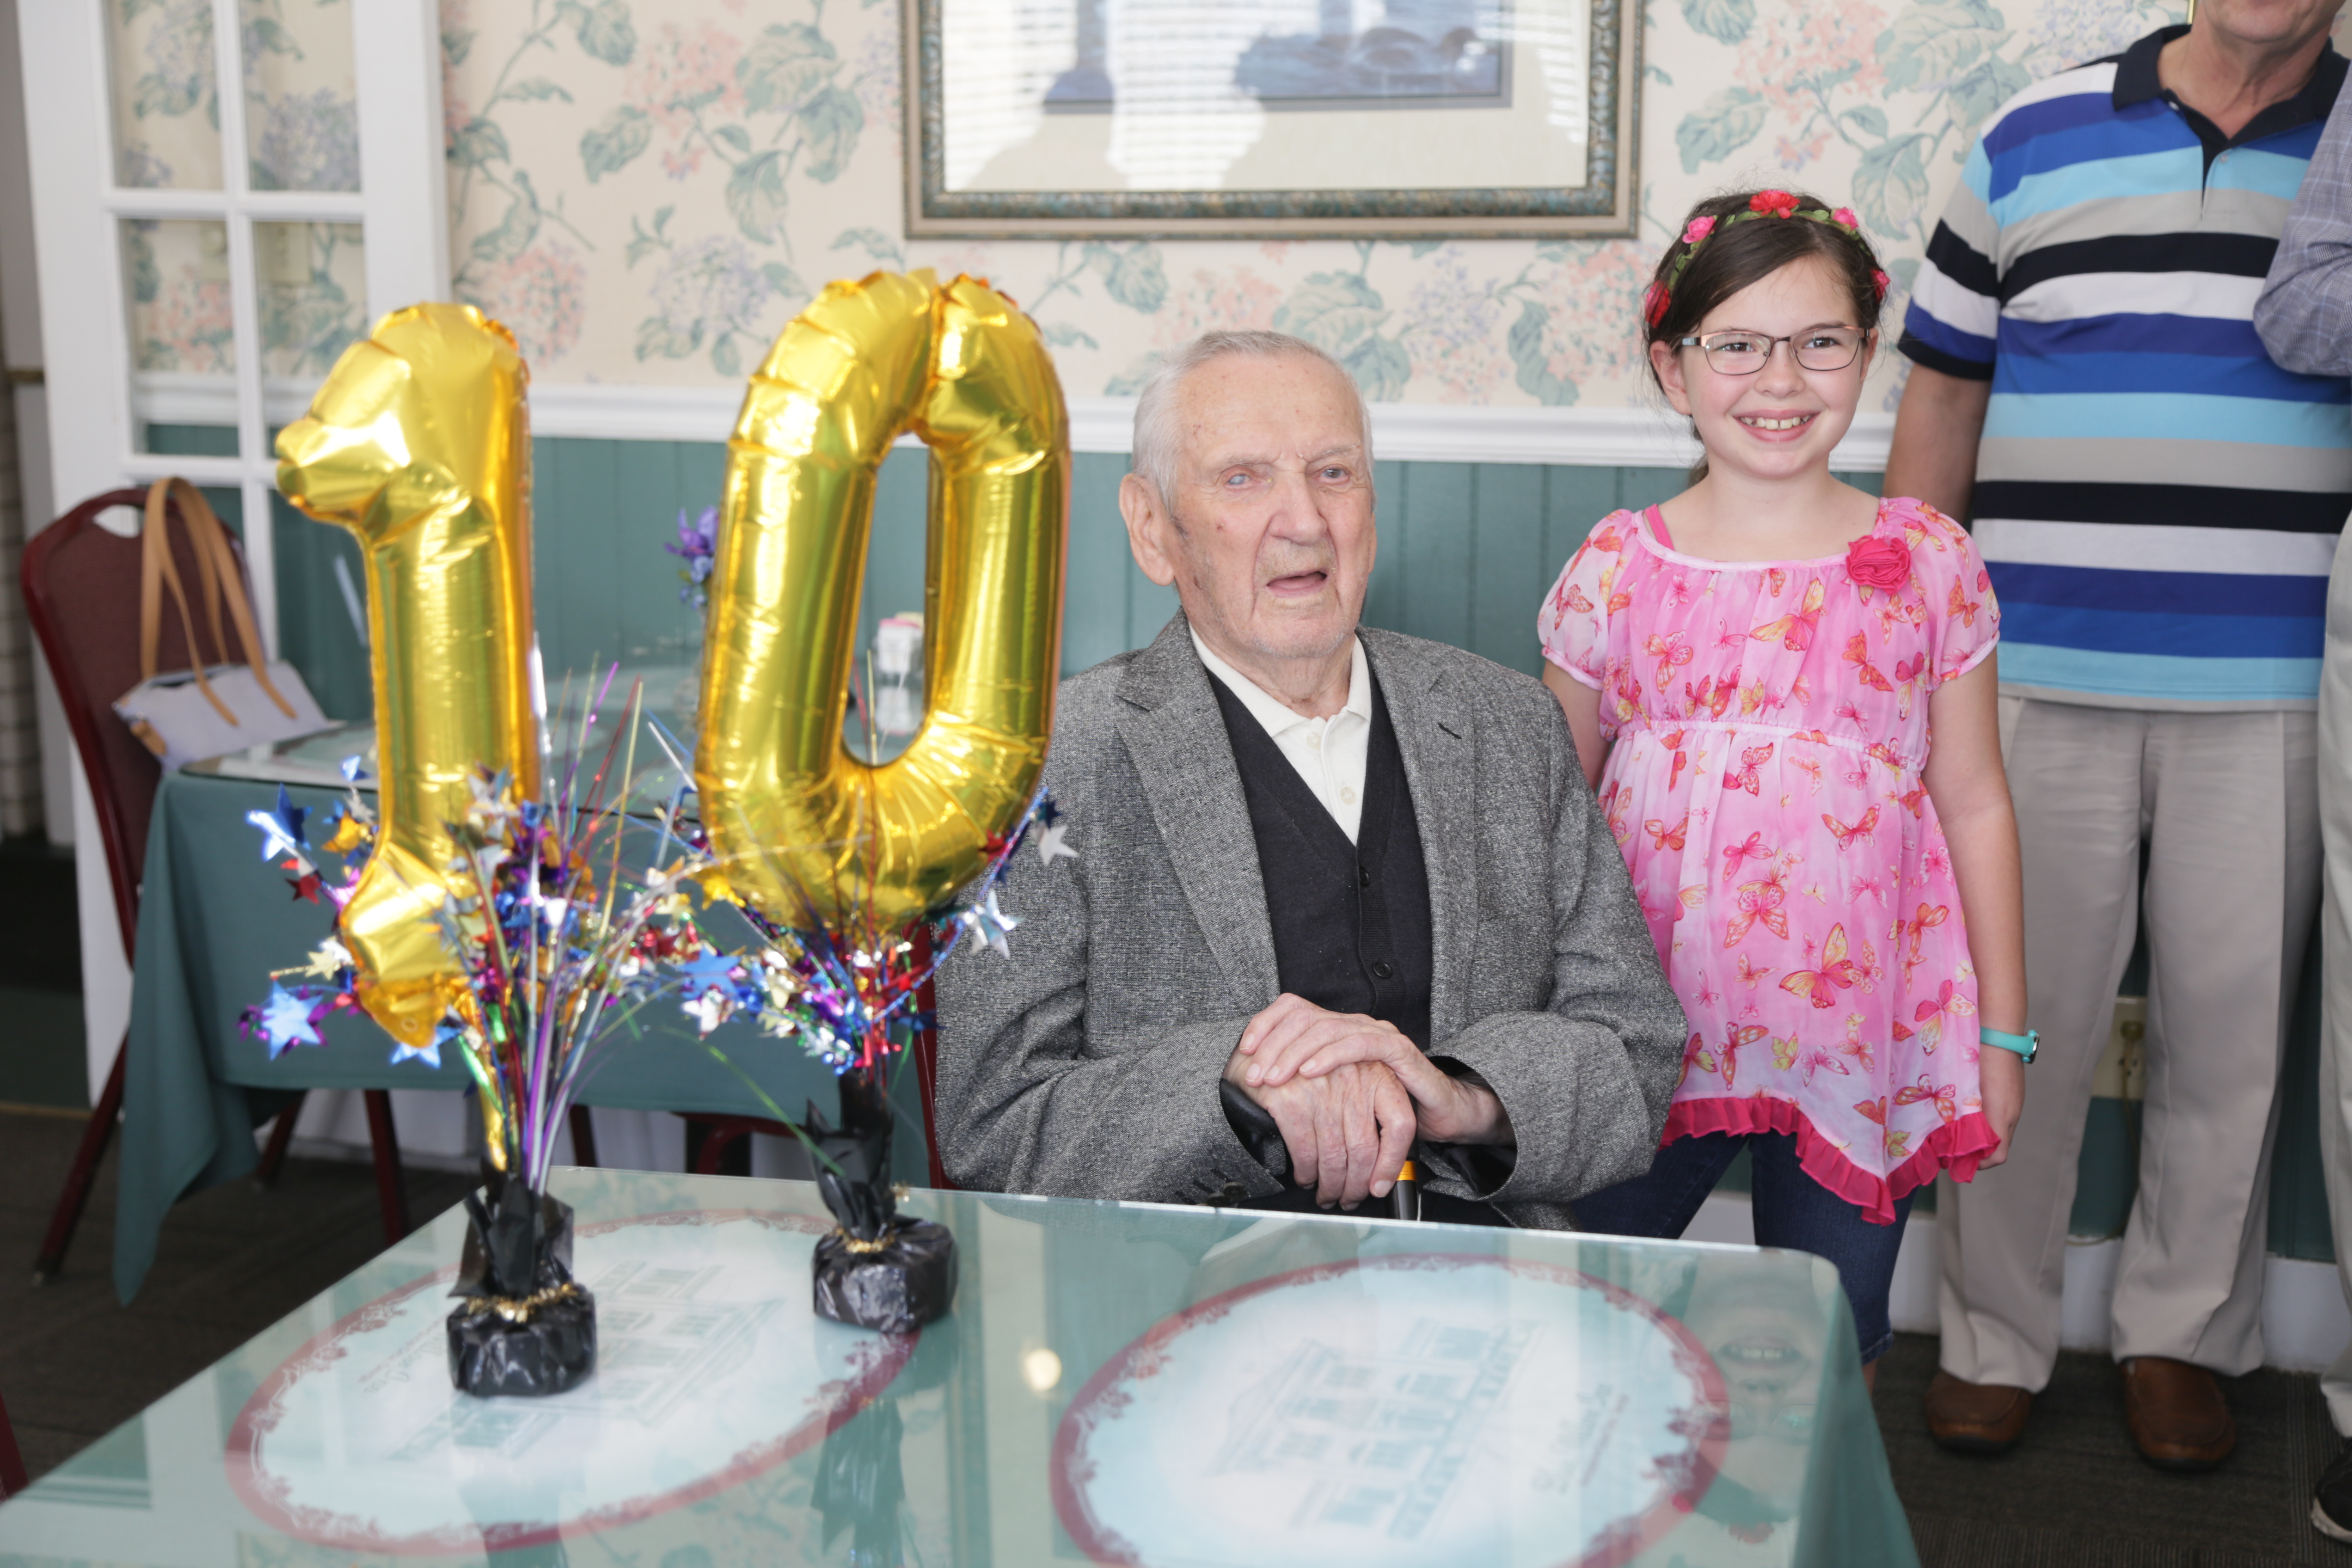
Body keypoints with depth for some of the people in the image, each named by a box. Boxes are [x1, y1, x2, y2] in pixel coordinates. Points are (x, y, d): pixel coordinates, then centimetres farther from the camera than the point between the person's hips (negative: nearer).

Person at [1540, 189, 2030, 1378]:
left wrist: (2002, 1030, 6)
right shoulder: (1617, 568, -2)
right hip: (1646, 1033, 0)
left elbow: (1974, 805, 4)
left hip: (1859, 1033, 0)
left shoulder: (1929, 563, -1)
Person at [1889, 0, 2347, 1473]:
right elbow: (1942, 399, 11)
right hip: (2037, 681, 0)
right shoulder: (2033, 138, 8)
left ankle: (2185, 1336, 24)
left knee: (2232, 1023, 7)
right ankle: (1998, 1337, 20)